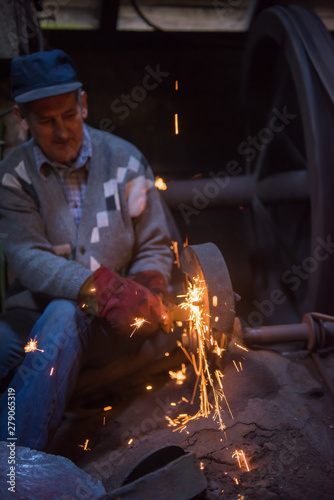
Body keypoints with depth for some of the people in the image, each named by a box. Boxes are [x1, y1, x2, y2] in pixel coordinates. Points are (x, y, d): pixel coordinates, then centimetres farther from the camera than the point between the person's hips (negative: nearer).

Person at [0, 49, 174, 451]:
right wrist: (102, 288, -27)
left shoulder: (123, 159, 1)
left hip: (110, 323, 0)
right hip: (36, 315, 1)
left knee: (64, 316, -35)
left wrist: (145, 293, -17)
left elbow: (154, 248, 6)